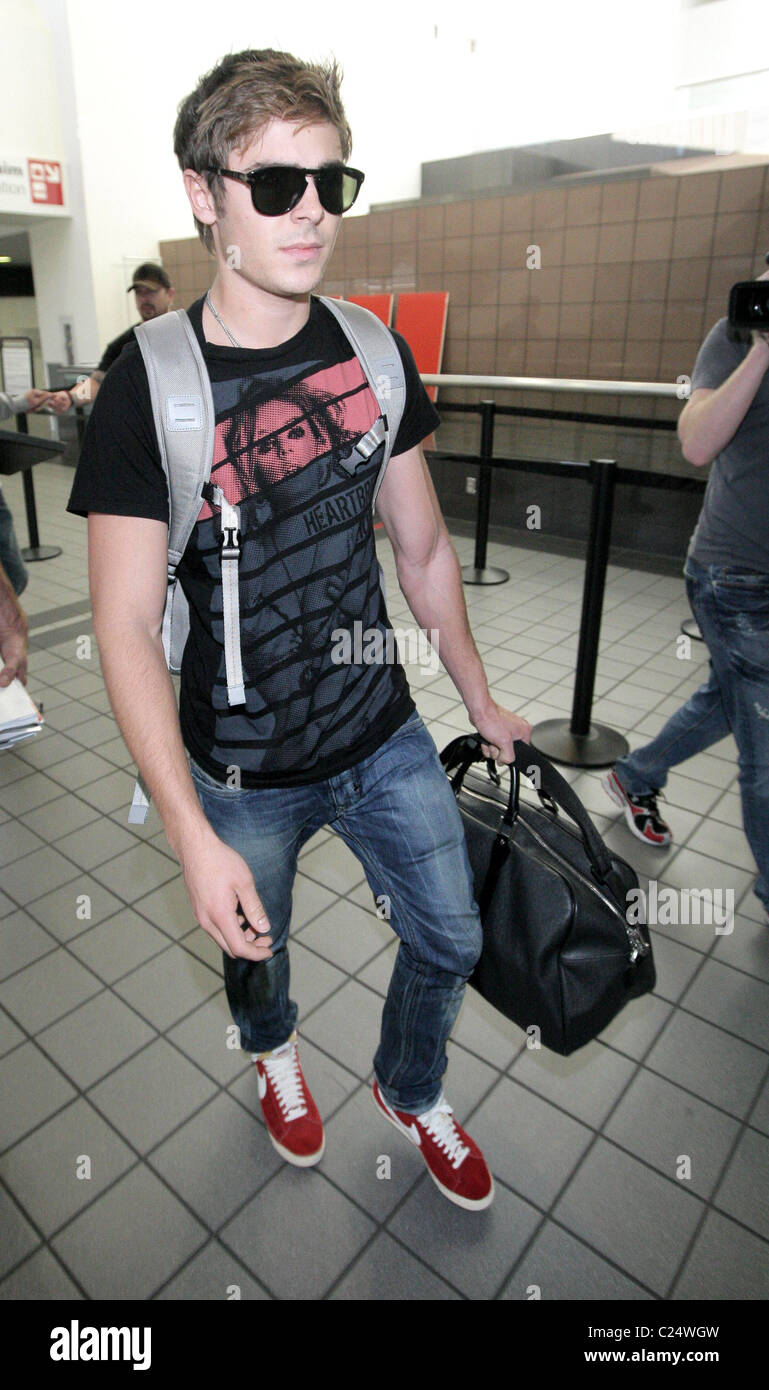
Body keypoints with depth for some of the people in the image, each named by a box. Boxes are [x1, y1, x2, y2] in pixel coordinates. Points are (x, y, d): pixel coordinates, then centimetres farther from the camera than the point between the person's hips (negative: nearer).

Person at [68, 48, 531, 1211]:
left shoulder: (371, 354, -2)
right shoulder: (149, 389, -16)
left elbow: (423, 548, 5)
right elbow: (127, 629, -16)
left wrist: (480, 701, 10)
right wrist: (193, 837, -22)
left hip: (389, 739, 4)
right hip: (247, 775, -3)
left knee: (451, 942, 17)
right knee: (253, 948, 23)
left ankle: (412, 1095, 51)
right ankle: (275, 1051, 61)